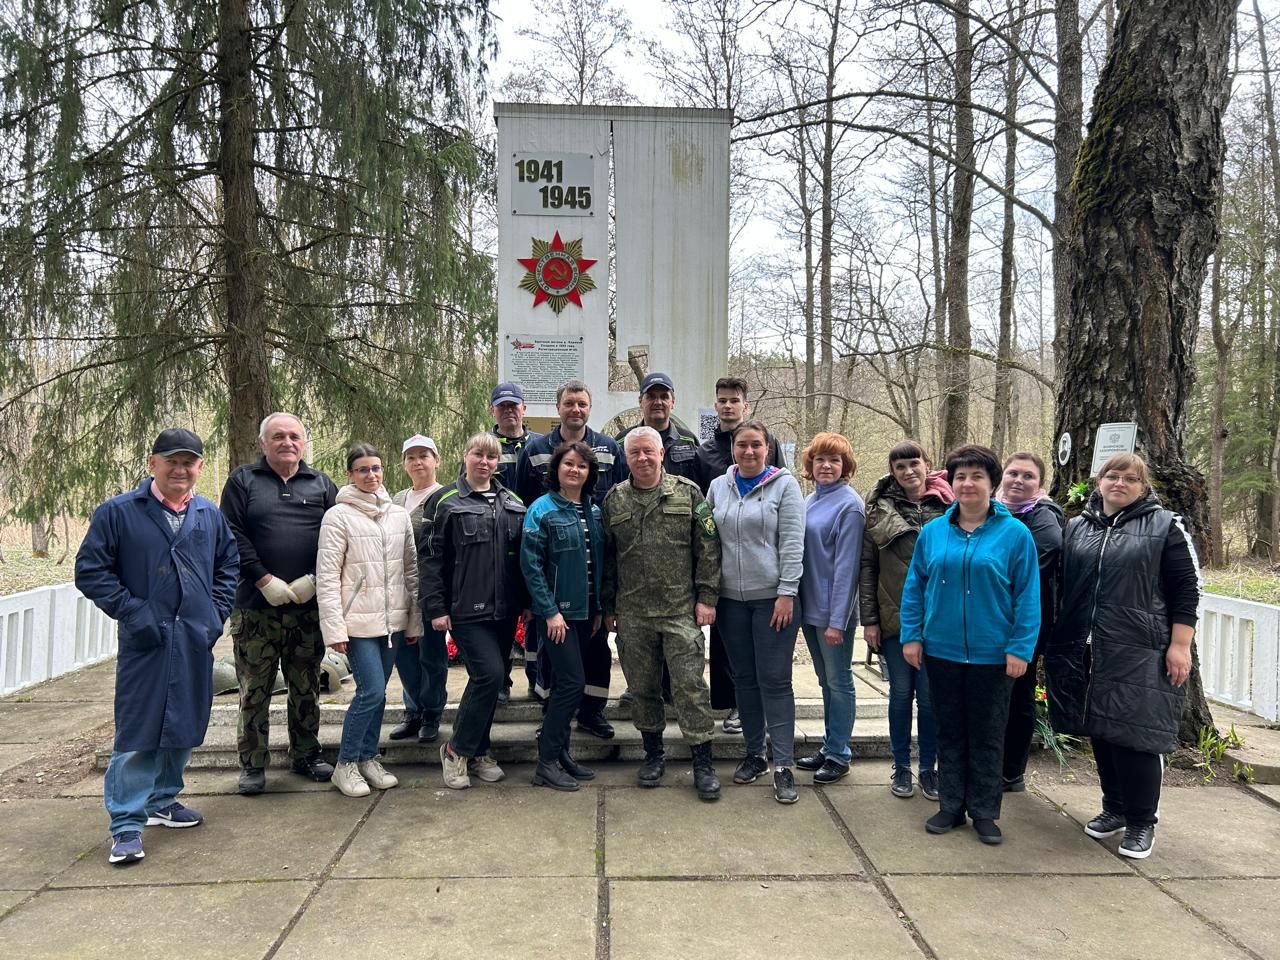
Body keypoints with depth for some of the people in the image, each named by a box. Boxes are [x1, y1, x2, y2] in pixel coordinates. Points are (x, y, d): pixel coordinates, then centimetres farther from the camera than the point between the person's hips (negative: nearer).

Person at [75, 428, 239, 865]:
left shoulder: (210, 515, 7)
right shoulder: (118, 512, -5)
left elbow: (229, 563, 18)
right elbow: (90, 569, -5)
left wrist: (217, 612, 7)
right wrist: (130, 611, -11)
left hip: (195, 641, 5)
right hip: (145, 641, -4)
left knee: (184, 725, 14)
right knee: (138, 731, -4)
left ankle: (162, 801, 32)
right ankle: (126, 825, 6)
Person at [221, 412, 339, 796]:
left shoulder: (321, 485, 10)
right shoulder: (242, 481, 5)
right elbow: (233, 535, -4)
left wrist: (313, 579, -8)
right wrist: (264, 580, -12)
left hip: (309, 605, 2)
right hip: (257, 605, -2)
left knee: (306, 687, 11)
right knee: (254, 689, 4)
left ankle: (306, 754, 25)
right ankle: (252, 765, 15)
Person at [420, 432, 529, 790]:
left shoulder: (513, 504, 12)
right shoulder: (445, 501, -2)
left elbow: (524, 557, 15)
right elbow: (429, 557, -4)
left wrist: (527, 603, 11)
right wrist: (436, 608, -9)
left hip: (504, 610, 5)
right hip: (466, 610, -5)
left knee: (491, 679, 10)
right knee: (489, 674, -14)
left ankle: (478, 752, 26)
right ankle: (456, 749, 4)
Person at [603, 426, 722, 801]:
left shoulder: (688, 493, 1)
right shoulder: (614, 500, 7)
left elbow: (708, 549, 0)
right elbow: (606, 557, 11)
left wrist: (706, 597, -5)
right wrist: (609, 606, 10)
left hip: (682, 610, -2)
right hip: (632, 614, 3)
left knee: (690, 684, -2)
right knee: (642, 686, 11)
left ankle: (703, 761, 10)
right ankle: (654, 753, 29)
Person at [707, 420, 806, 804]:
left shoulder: (784, 484, -4)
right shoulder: (718, 486, 8)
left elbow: (792, 543, -8)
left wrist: (786, 593, -13)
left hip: (772, 597, -4)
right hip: (731, 598, 4)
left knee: (775, 680, -3)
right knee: (744, 678, 12)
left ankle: (783, 765, 4)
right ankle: (754, 754, 26)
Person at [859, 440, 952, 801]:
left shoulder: (947, 507, -1)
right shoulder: (880, 510, 1)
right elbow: (867, 566, 2)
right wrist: (869, 619, -1)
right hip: (894, 618, 1)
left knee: (930, 696, 6)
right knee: (901, 692, 10)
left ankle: (928, 768, 23)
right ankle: (901, 767, 23)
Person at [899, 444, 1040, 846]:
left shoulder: (1015, 534, -7)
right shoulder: (933, 531, 1)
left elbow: (1028, 597, -8)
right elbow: (914, 586, 5)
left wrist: (1020, 648, -12)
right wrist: (911, 635, -1)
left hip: (992, 656, -3)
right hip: (942, 651, 3)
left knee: (987, 735, 10)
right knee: (949, 731, 14)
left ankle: (984, 812, 24)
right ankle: (951, 806, 27)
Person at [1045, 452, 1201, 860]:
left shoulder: (1165, 526, 1)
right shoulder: (1076, 528, 12)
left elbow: (1187, 589, -2)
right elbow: (1060, 586, 16)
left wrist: (1179, 645, -9)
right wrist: (1056, 641, 12)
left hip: (1140, 654, -4)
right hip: (1084, 653, 4)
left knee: (1135, 735, -3)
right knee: (1101, 733, 11)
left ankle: (1142, 822, 14)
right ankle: (1114, 808, 28)